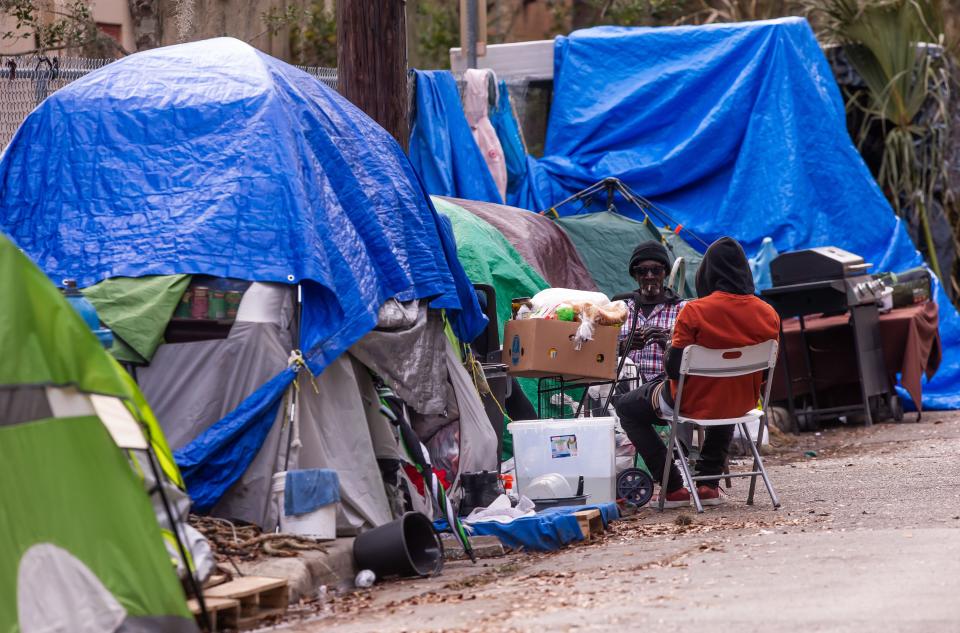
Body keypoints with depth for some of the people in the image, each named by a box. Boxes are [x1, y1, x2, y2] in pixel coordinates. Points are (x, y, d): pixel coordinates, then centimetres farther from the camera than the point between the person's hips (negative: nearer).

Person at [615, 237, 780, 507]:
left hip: (693, 402, -5)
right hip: (743, 403, 5)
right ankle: (709, 483, 34)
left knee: (627, 408, 20)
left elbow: (674, 366, -19)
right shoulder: (767, 314, -9)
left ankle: (673, 488, 13)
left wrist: (668, 351, 4)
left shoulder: (694, 312, -24)